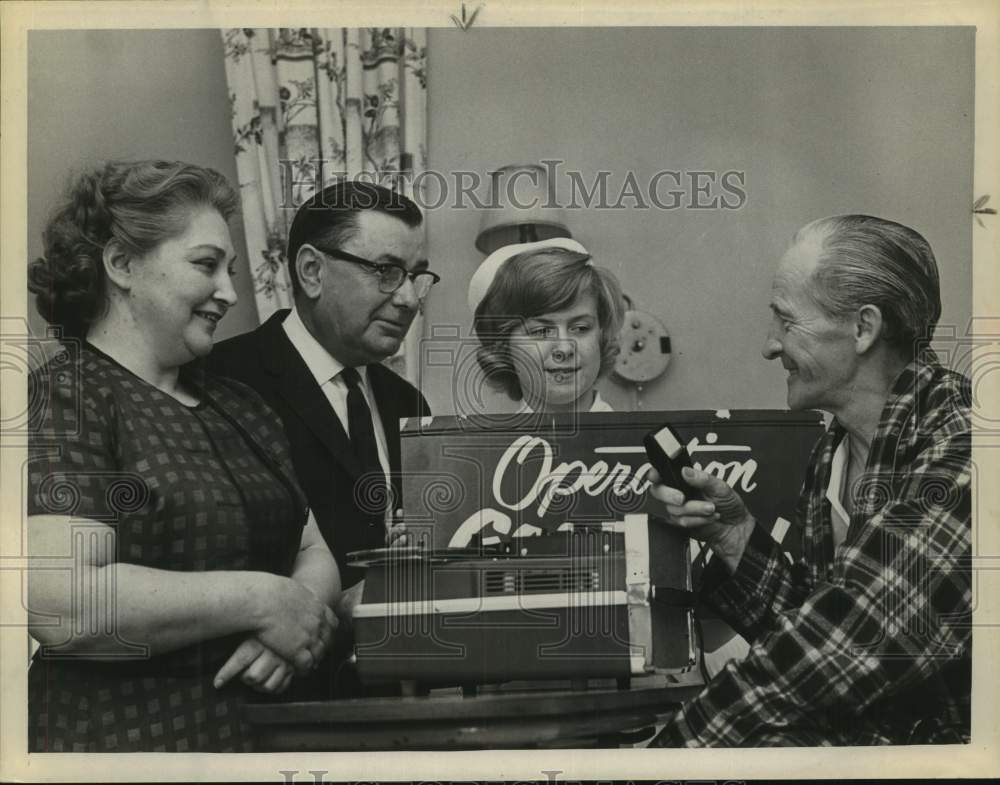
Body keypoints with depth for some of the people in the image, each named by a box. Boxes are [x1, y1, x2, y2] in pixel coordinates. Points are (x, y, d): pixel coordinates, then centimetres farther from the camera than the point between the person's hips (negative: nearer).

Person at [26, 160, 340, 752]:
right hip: (118, 737, -6)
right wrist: (259, 599, -17)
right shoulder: (63, 399, -11)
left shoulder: (239, 406, 10)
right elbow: (62, 605, -23)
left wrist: (302, 608, -13)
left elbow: (316, 553, 9)